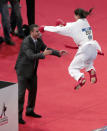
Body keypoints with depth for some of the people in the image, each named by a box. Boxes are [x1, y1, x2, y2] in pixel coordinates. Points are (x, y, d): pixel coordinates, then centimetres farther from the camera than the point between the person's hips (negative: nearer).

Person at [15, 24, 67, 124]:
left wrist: (58, 53, -5)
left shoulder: (38, 41, -1)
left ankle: (29, 111, 33)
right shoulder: (26, 42, -26)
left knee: (33, 90, 17)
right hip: (23, 70, -8)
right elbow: (31, 56, -35)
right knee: (21, 92, -8)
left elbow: (47, 49, 9)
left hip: (32, 71, 8)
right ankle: (18, 115, -2)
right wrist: (43, 54, -48)